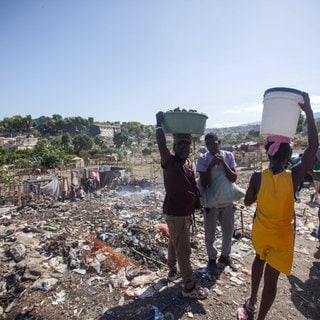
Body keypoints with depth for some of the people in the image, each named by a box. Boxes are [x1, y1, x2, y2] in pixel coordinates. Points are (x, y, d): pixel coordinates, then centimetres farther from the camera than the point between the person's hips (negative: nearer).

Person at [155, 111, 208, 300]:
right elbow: (161, 144, -31)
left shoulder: (189, 163, 7)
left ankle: (173, 271, 44)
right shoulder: (169, 161, -16)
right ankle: (190, 287, 14)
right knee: (184, 249, 1)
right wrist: (160, 123, -21)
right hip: (175, 213, -8)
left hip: (186, 211, 9)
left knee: (175, 243, 24)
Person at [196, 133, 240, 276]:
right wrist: (210, 166, -26)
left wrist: (223, 163, -22)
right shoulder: (203, 159, -12)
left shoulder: (229, 156, -5)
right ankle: (212, 260, 32)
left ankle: (225, 256, 41)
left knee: (228, 232, 18)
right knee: (210, 234, 11)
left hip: (227, 201, 3)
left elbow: (234, 178, -11)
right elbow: (204, 183, -16)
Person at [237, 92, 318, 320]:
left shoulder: (257, 177, -19)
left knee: (260, 259, 30)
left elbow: (248, 201, -3)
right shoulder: (294, 176, -21)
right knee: (271, 278, 11)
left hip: (260, 232, 2)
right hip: (283, 236, -2)